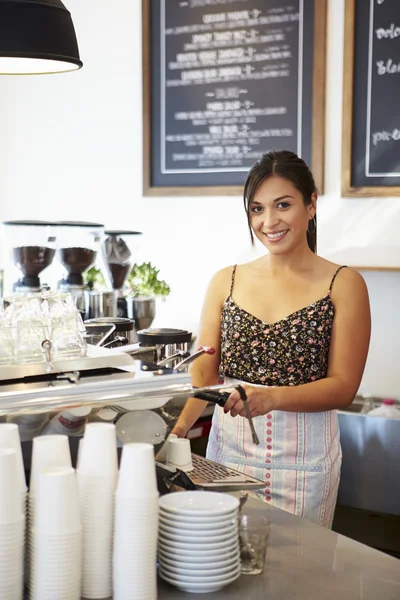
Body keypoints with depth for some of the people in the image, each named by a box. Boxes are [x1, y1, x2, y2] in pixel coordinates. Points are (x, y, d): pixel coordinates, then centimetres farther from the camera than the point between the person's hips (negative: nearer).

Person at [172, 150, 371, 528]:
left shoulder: (343, 285, -2)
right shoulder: (226, 282, 6)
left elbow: (343, 387, -6)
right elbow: (205, 372, 3)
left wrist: (271, 398, -21)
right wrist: (181, 424, -16)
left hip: (302, 457, -2)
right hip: (228, 446, 2)